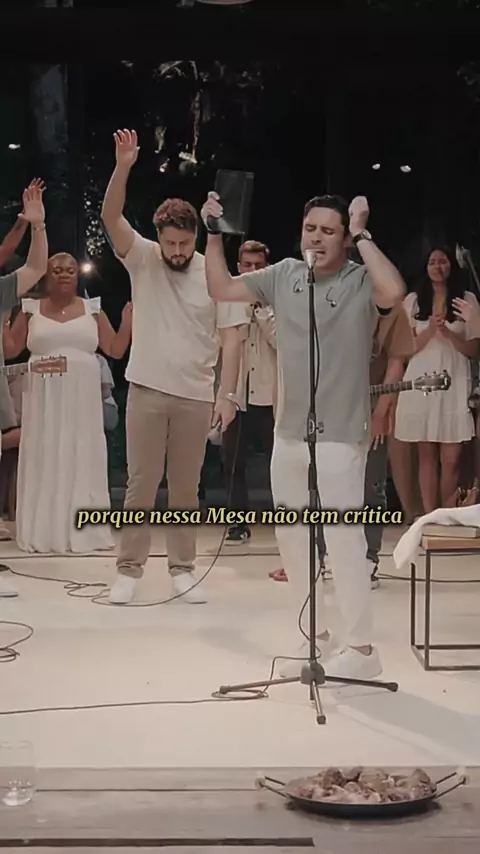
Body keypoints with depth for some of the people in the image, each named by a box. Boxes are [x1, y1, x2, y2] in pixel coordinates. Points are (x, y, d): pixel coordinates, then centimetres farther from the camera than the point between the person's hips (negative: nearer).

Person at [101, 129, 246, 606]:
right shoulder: (141, 258, -1)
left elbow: (230, 338, -2)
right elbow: (110, 217, -16)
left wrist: (226, 394, -9)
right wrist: (123, 167, -30)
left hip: (196, 396, 1)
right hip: (147, 391, -1)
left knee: (185, 488, 9)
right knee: (141, 484, 2)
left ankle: (182, 570, 17)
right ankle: (129, 569, 10)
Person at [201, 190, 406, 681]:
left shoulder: (360, 282, -9)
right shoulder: (284, 275, 7)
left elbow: (394, 293, -32)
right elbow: (220, 289, 12)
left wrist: (362, 237, -21)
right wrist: (214, 234, 3)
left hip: (340, 436, -7)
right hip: (289, 432, 7)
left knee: (342, 540, -5)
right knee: (291, 536, 14)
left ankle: (362, 648, 8)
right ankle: (316, 636, 29)